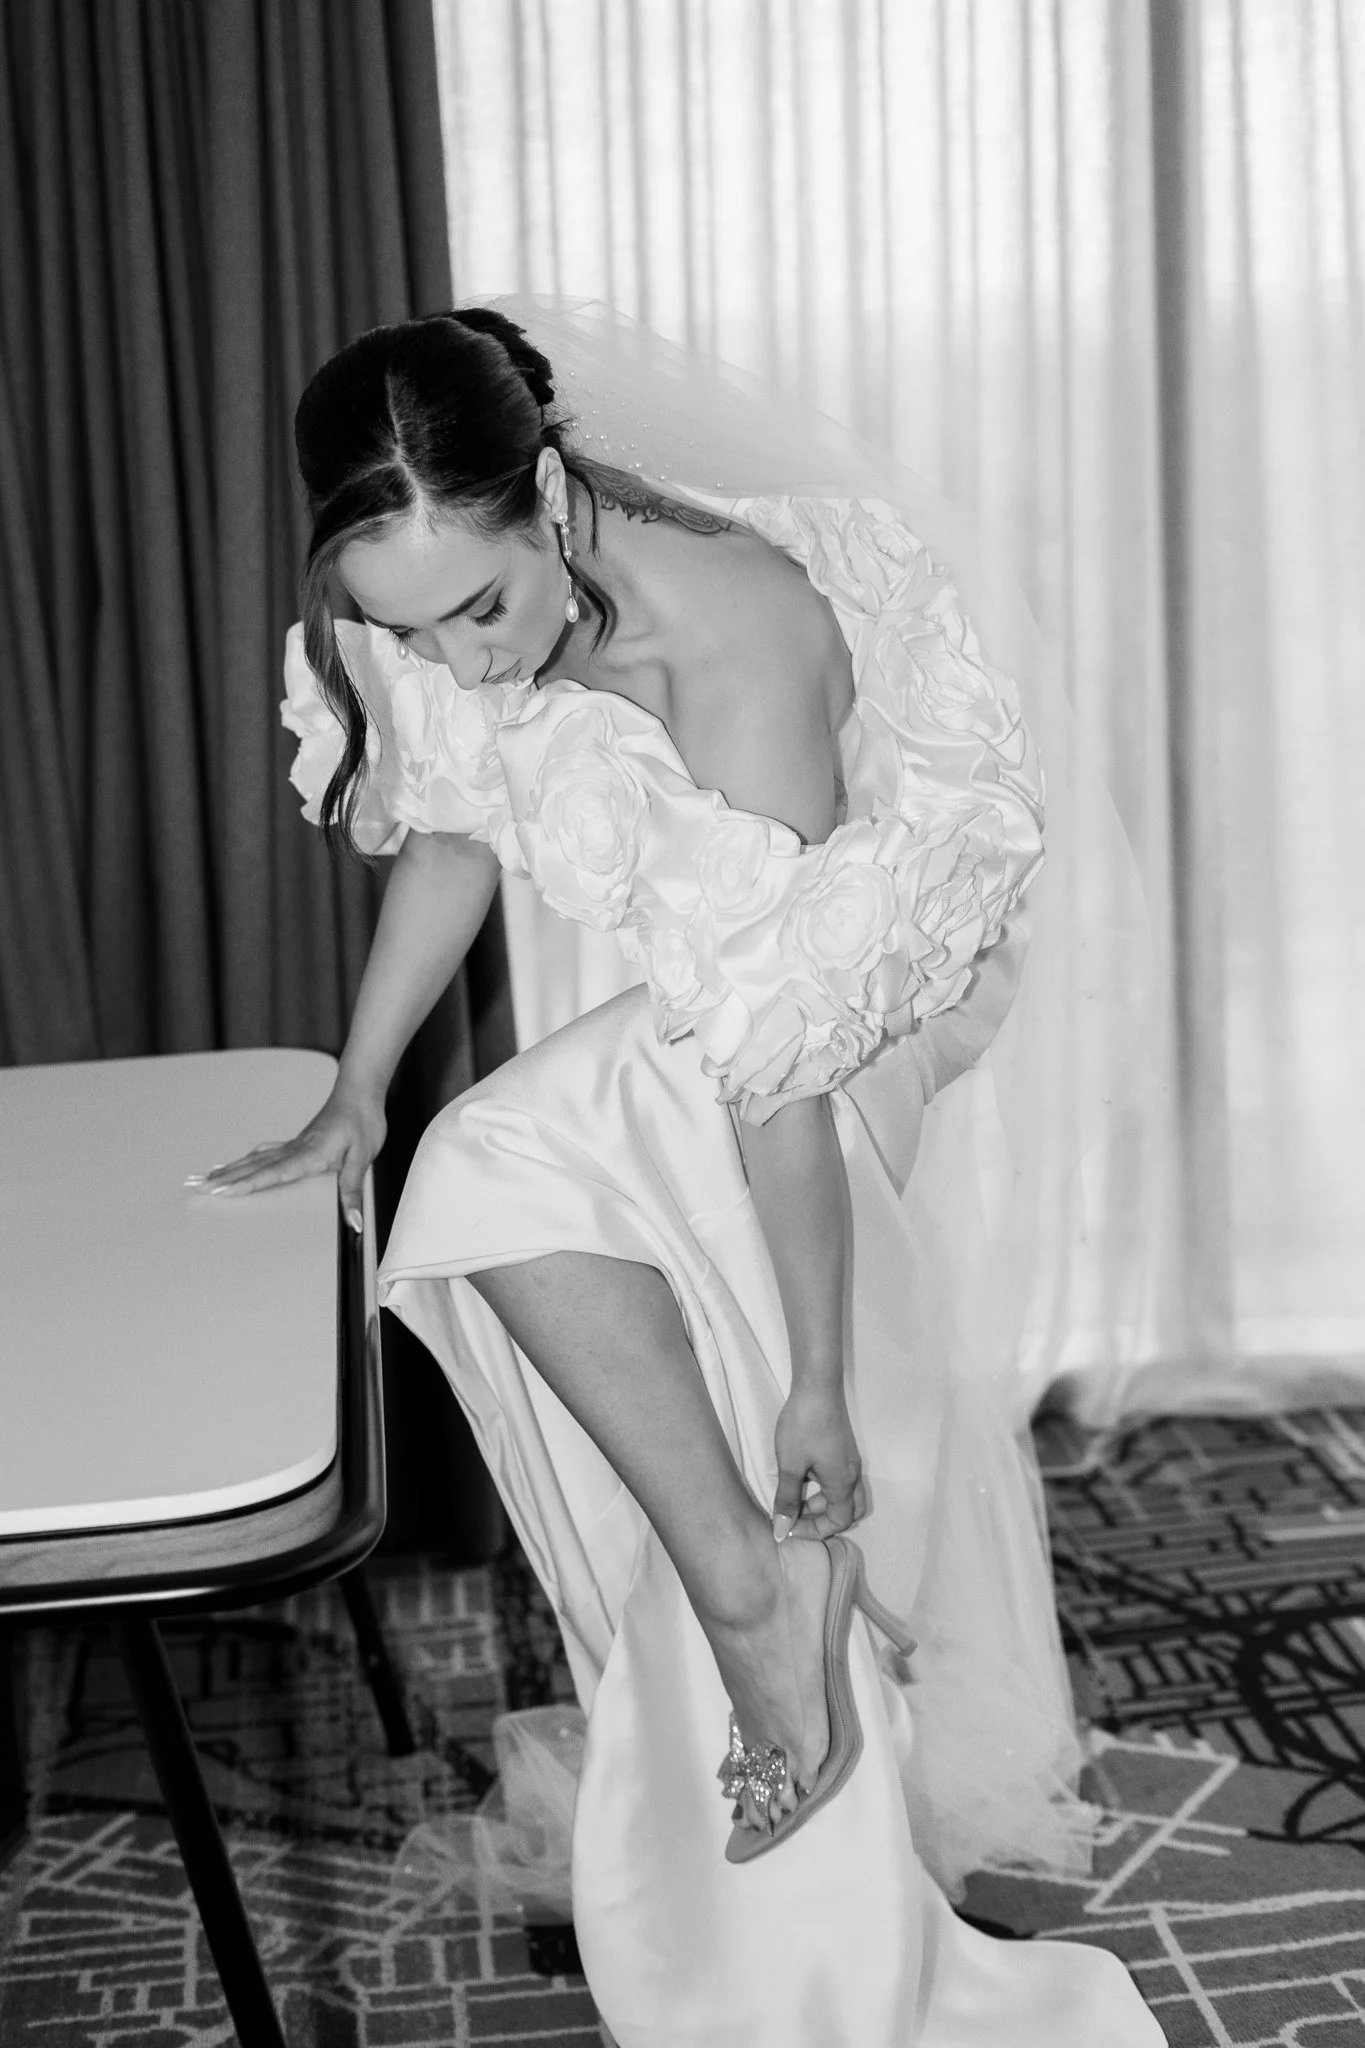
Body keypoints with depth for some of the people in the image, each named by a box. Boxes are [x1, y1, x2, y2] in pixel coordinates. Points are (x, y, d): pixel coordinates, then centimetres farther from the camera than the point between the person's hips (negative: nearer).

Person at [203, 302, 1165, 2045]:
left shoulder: (729, 650, -38)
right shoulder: (442, 609, -18)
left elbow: (773, 1053, -36)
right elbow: (454, 827, 0)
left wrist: (817, 1381, -30)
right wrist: (353, 1099, 2)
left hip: (874, 972, -7)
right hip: (718, 972, 7)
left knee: (508, 1176, -26)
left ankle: (756, 1586, -16)